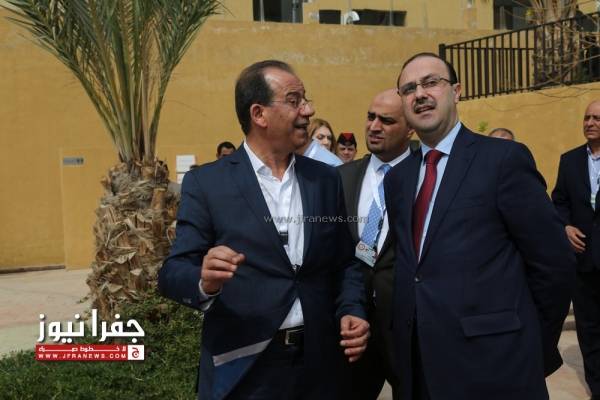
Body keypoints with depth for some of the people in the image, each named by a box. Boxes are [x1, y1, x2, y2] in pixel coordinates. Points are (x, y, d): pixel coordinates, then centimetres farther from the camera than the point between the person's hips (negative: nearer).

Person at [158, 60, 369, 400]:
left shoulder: (327, 179, 7)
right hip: (242, 371, -3)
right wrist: (205, 281, -28)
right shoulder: (206, 183, -5)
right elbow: (173, 273, -7)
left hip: (319, 366, 4)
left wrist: (351, 310, -7)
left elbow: (345, 262, 11)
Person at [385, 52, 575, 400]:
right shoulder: (398, 177, 11)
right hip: (418, 365, 6)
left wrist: (534, 350, 0)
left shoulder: (504, 158, -8)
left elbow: (555, 264, -8)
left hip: (492, 364, -5)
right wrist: (404, 342, 6)